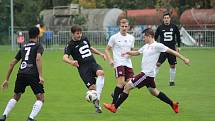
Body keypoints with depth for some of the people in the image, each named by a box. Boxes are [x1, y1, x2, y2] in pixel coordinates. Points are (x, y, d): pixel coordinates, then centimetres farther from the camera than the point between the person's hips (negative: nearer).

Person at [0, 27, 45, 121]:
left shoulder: (23, 48, 24)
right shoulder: (38, 46, 8)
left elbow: (12, 63, 24)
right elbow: (38, 58, -13)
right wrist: (40, 76, -18)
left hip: (21, 74, 5)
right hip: (33, 74, -5)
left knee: (16, 97, 24)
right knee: (40, 98, 5)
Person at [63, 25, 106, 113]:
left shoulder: (84, 39, 14)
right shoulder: (70, 45, -5)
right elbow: (65, 57, -20)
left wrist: (100, 54, 25)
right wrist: (71, 62, -40)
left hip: (92, 63, 4)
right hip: (83, 68, -4)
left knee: (101, 72, -30)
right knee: (92, 87, -17)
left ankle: (97, 99, -33)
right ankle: (97, 105, 6)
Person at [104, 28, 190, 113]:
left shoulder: (157, 46, -13)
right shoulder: (146, 46, 13)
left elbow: (172, 51, -10)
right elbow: (137, 52, 27)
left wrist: (184, 59, -10)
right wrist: (128, 52, 8)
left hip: (147, 74, -10)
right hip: (146, 73, 10)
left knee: (127, 87, -8)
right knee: (154, 92, 21)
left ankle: (114, 107, -3)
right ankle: (173, 104, 30)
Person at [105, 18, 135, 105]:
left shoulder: (131, 38, 10)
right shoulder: (114, 37, -3)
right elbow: (107, 50, 2)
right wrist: (110, 60, -12)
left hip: (128, 63, 5)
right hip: (118, 63, -5)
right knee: (121, 82, -18)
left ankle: (115, 94, 24)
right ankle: (114, 103, -9)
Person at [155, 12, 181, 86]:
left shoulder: (174, 27, 2)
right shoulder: (160, 27, 0)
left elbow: (178, 36, 14)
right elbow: (155, 37, 9)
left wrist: (178, 46, 12)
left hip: (172, 48, 1)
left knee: (172, 65, 6)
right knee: (157, 64, -12)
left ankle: (172, 81, 19)